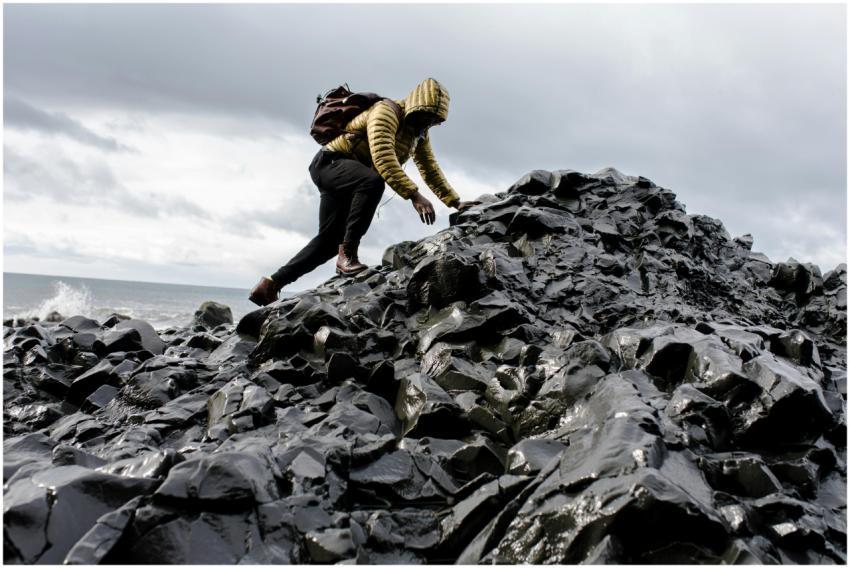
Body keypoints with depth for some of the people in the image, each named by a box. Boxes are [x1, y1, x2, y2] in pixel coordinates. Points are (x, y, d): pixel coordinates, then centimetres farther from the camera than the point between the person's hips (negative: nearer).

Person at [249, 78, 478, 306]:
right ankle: (348, 254, -30)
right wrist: (414, 195, -42)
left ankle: (270, 284, 12)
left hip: (349, 179, 10)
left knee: (330, 240, 6)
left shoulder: (420, 133, 9)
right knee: (373, 181, -38)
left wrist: (455, 202, 1)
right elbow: (383, 159, -35)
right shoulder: (386, 112, -20)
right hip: (330, 163, -10)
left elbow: (431, 170, 11)